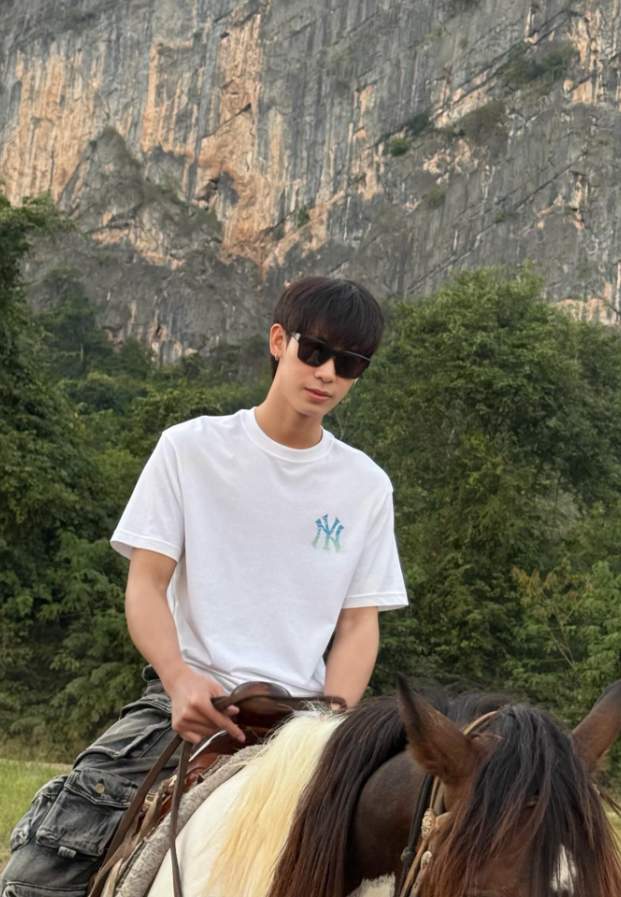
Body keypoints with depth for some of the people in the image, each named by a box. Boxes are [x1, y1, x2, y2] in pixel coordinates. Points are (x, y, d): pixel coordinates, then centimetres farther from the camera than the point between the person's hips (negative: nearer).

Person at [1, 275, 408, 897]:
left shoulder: (366, 486, 9)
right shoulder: (190, 449, 3)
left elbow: (358, 624, 8)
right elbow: (145, 587, -2)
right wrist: (182, 680, -22)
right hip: (187, 700, -2)